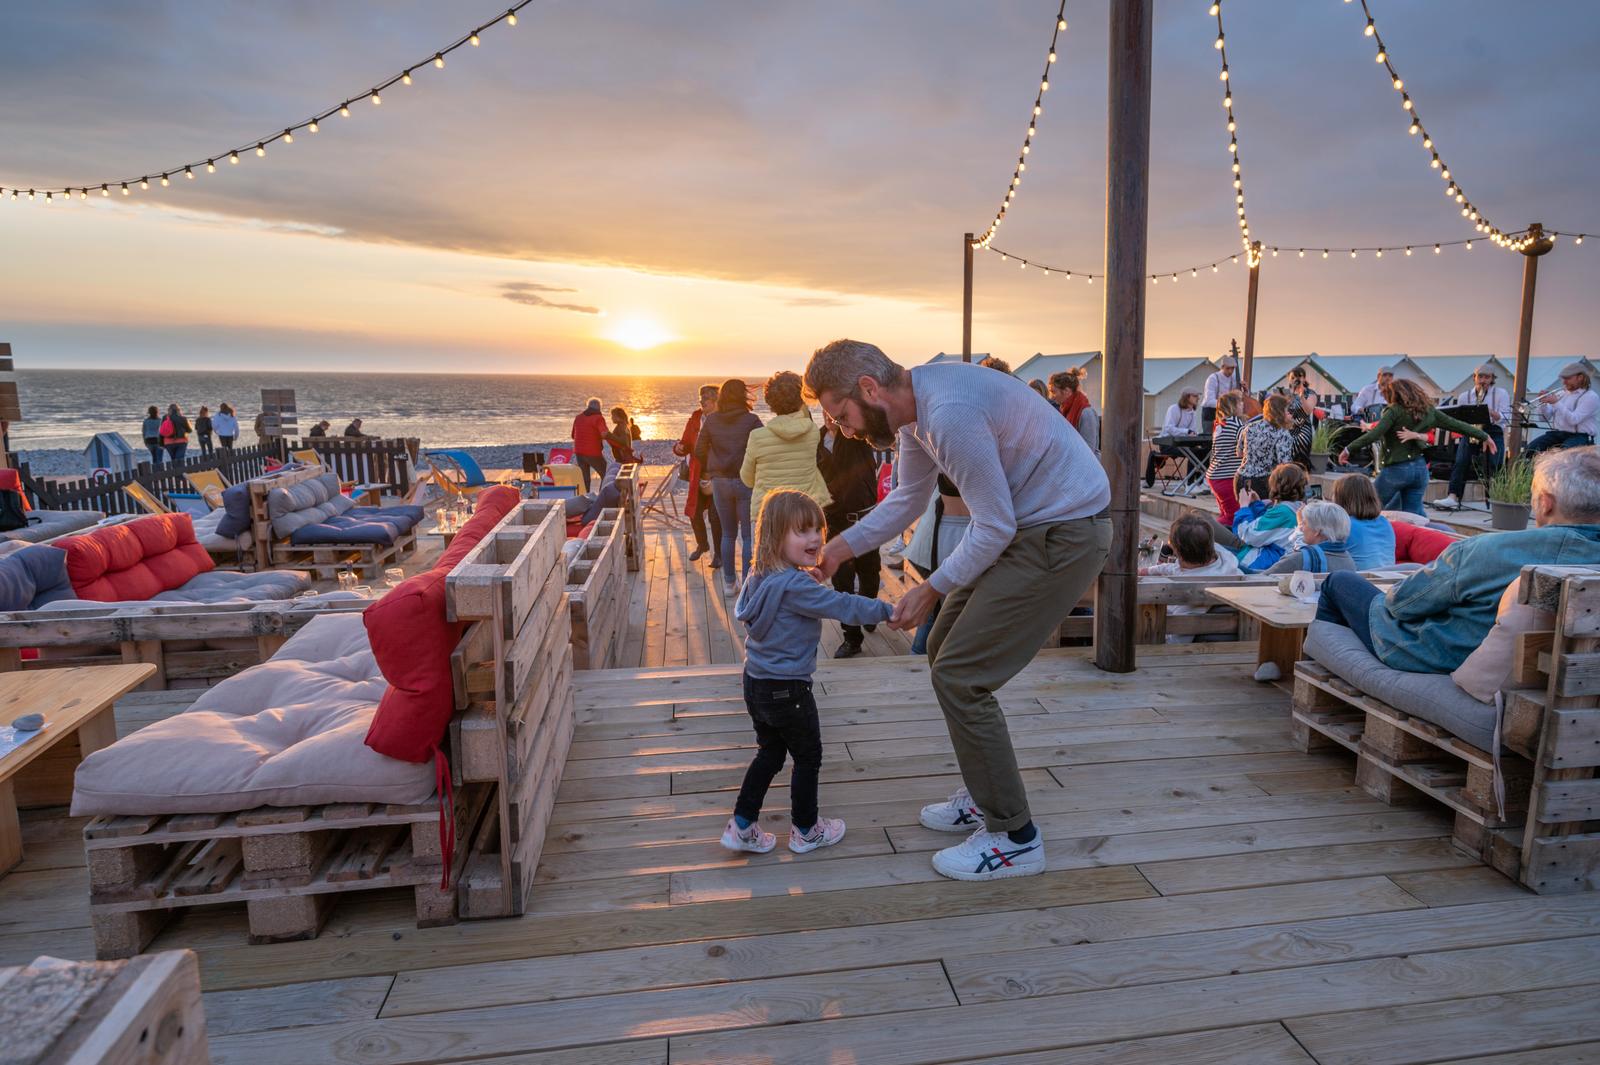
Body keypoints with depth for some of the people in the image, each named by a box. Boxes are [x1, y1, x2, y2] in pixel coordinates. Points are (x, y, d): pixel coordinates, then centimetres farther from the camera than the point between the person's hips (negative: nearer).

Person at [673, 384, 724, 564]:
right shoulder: (694, 420, 6)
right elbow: (686, 445, 9)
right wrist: (679, 448, -13)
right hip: (698, 476, 5)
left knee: (715, 516, -8)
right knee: (695, 512, 12)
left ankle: (718, 554, 8)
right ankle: (702, 544, 38)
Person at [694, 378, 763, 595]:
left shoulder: (711, 420, 1)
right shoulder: (751, 420, -9)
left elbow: (699, 450, 4)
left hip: (720, 482, 3)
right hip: (746, 481, -3)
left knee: (728, 534, 14)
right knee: (748, 535, 4)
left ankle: (729, 584, 19)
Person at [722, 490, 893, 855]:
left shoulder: (760, 578, 3)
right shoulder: (796, 586, -25)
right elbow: (841, 605, -25)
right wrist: (887, 609, -15)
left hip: (757, 684, 8)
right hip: (786, 689, -8)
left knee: (770, 753, 22)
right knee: (807, 757, 12)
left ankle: (742, 826, 25)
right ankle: (805, 830, 27)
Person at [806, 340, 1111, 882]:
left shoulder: (950, 413, -27)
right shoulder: (915, 408, 5)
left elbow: (995, 527, -22)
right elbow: (906, 500, 18)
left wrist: (931, 589, -11)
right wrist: (841, 547, 11)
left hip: (1063, 535, -10)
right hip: (1026, 526, 10)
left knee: (959, 676, -8)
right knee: (945, 648, 17)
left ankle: (1014, 838, 7)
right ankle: (984, 795, 31)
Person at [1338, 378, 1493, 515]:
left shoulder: (1395, 411, -10)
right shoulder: (1428, 411, 8)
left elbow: (1374, 434, -21)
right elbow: (1457, 425, 15)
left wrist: (1348, 449, -20)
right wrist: (1484, 436, 26)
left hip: (1396, 469, -6)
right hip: (1420, 469, 6)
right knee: (1413, 516, 10)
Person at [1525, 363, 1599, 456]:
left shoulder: (1591, 397, -4)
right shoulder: (1561, 393, 16)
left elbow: (1573, 420, -18)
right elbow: (1546, 418, 14)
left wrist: (1556, 403, -21)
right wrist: (1543, 403, -4)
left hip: (1579, 436, -6)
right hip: (1556, 434, 6)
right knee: (1531, 448, -19)